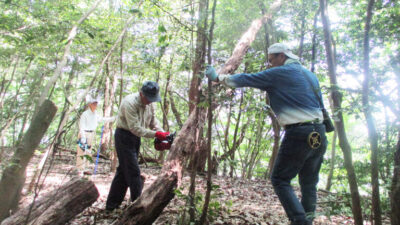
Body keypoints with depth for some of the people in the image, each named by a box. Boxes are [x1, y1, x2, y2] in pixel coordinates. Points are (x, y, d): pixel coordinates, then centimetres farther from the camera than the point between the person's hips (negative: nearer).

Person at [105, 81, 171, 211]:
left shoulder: (149, 103, 3)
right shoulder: (130, 103, -23)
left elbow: (153, 121, 9)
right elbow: (135, 128, -27)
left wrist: (163, 134, -8)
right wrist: (155, 134, -30)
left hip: (135, 137, 9)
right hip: (124, 137, -9)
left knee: (124, 171, 13)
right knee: (133, 171, -9)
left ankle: (112, 204, 23)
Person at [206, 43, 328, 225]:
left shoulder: (278, 73, -4)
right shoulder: (310, 75, 18)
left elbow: (244, 79, 0)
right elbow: (320, 105, 19)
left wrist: (217, 78, 13)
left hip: (298, 134, -8)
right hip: (319, 134, 8)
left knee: (280, 179, 3)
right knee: (309, 183, 15)